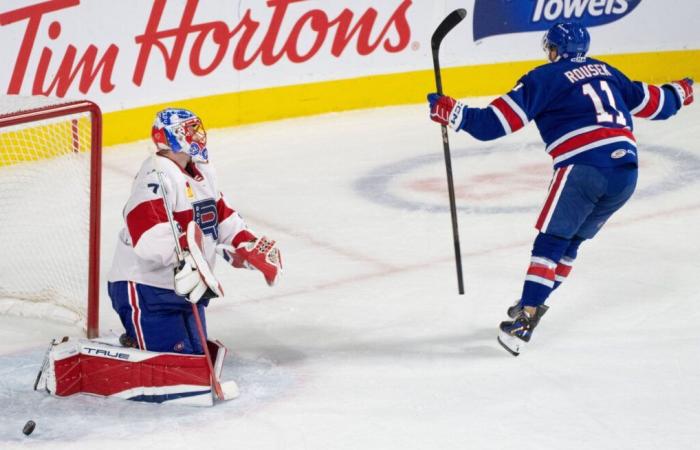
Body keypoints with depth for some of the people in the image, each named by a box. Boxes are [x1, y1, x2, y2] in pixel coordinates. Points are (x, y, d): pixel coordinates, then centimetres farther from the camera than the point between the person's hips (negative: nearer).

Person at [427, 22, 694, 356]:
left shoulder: (544, 77, 7)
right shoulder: (606, 71, 24)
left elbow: (497, 121, -2)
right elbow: (650, 102, 31)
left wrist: (454, 114, 2)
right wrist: (678, 94, 50)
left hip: (584, 168, -6)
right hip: (626, 172, 6)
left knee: (551, 241, -3)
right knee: (570, 242, 19)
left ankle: (525, 319, -13)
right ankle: (533, 304, 22)